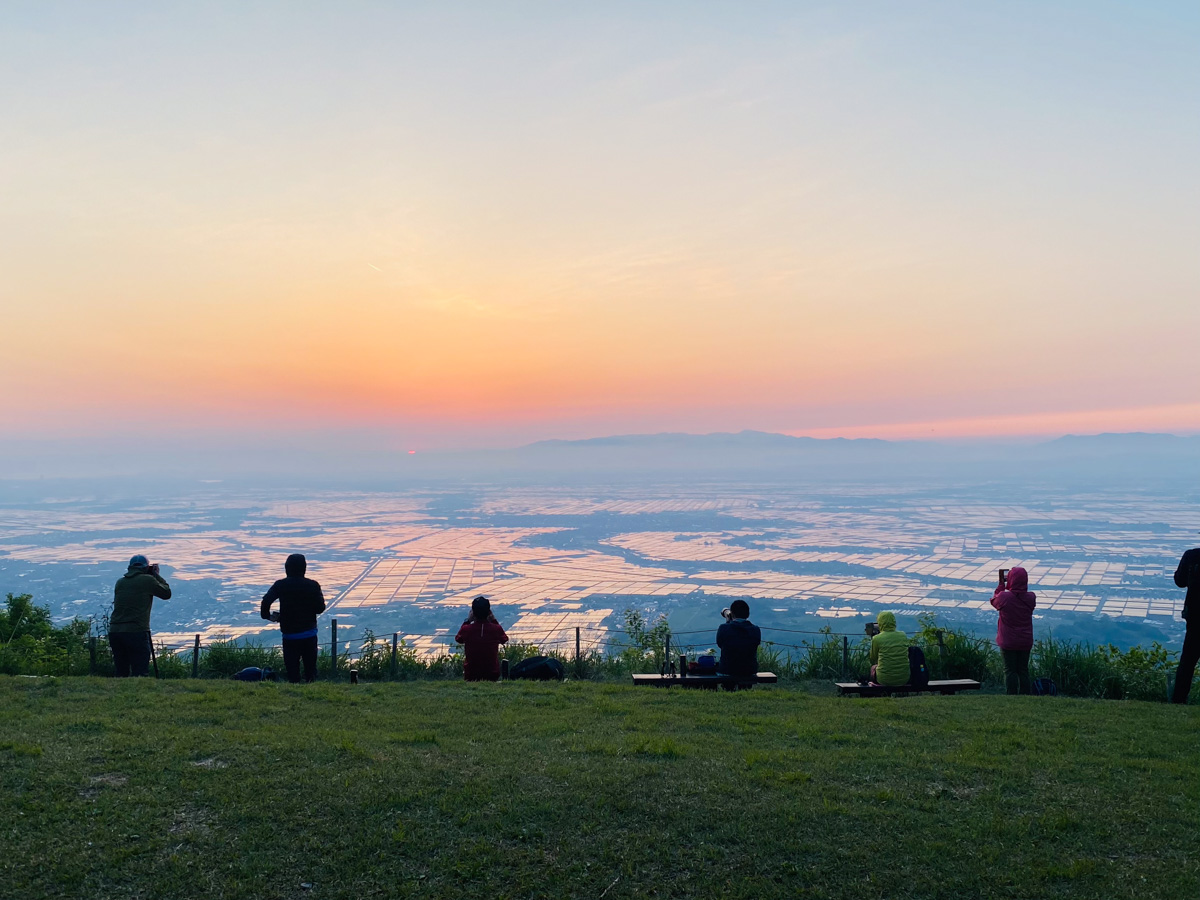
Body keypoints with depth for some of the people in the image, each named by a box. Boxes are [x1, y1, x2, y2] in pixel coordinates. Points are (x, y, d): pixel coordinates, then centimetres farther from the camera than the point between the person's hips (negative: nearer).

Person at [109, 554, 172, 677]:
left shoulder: (120, 582, 12)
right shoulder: (148, 580, -1)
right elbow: (167, 594, 9)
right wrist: (156, 575, 19)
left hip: (114, 631, 5)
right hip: (136, 631, -5)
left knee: (121, 673, 12)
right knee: (139, 673, -5)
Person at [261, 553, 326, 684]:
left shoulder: (280, 585, -4)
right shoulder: (313, 585, -4)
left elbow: (266, 601, -15)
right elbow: (320, 608, -4)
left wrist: (267, 615, 2)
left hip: (289, 634, 0)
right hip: (309, 633, 0)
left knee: (292, 668, 5)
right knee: (310, 667, 8)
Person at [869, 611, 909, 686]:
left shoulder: (876, 639, -9)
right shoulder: (903, 636, 2)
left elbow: (873, 660, 7)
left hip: (885, 679, -3)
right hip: (904, 679, 3)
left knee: (873, 668, 29)